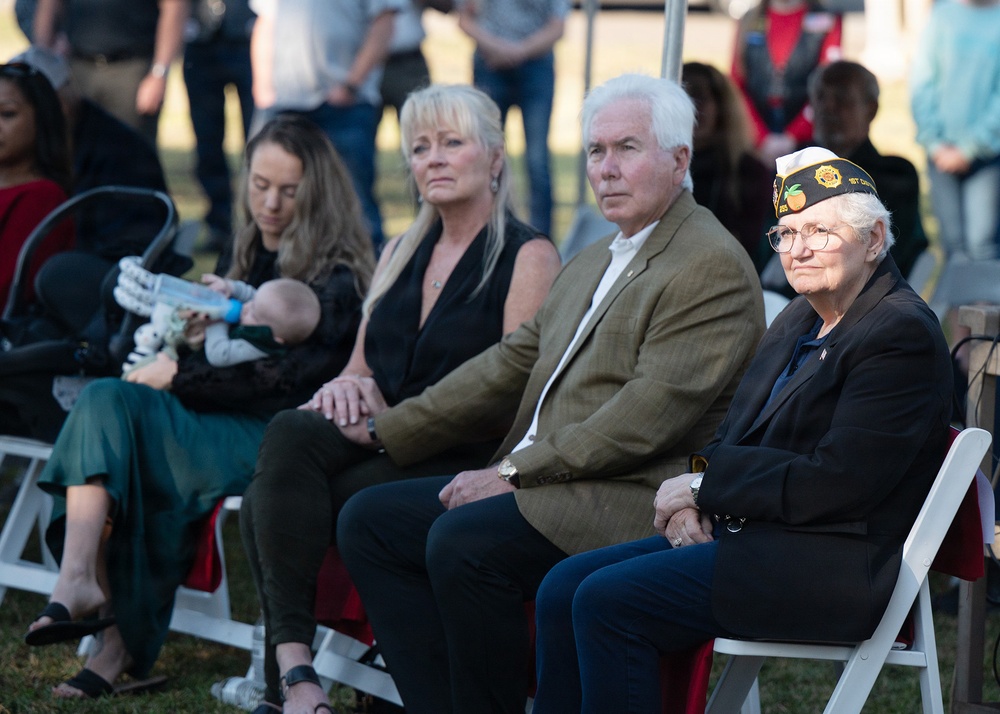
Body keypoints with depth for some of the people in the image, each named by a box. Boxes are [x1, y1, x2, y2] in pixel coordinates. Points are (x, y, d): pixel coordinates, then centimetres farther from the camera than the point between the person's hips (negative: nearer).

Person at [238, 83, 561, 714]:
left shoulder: (528, 257, 0)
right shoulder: (401, 254, 22)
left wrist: (397, 417, -17)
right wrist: (349, 386, -3)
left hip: (465, 463, -6)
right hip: (382, 448, 6)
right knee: (290, 435, -28)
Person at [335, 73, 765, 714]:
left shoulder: (713, 266, -9)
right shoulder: (592, 264, 23)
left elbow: (650, 416, -18)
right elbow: (513, 364, 24)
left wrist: (516, 471, -18)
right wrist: (385, 431, 18)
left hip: (634, 505, -10)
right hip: (541, 487, 10)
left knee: (463, 540, -30)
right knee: (370, 520, -1)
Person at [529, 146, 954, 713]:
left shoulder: (903, 335, -12)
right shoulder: (803, 318, 18)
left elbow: (838, 484, -20)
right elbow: (734, 438, 19)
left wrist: (703, 485, -12)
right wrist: (694, 500, -4)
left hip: (835, 568, -10)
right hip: (751, 535, 10)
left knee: (607, 600, -22)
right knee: (563, 588, -4)